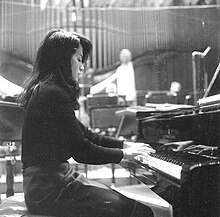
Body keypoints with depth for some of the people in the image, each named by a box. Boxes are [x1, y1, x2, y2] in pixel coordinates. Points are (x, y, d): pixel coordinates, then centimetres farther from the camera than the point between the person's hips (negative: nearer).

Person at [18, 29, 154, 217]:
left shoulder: (44, 89, 13)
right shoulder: (53, 94, -18)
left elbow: (84, 134, 17)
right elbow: (82, 151, -18)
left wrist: (124, 144, 13)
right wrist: (123, 154, -4)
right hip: (47, 188, -10)